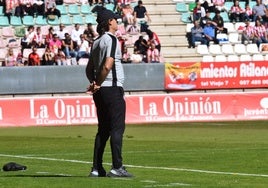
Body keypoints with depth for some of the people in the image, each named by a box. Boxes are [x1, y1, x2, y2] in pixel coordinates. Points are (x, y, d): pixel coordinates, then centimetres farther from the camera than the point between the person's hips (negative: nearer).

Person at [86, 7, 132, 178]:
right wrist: (98, 85, -9)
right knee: (117, 128, -7)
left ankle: (97, 169, 10)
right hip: (112, 88, -9)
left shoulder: (97, 42, 17)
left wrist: (94, 83, 1)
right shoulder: (111, 39, -10)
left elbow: (89, 69, 17)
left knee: (103, 129, 11)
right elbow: (107, 66, -20)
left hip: (100, 91, 9)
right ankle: (117, 167, -11)